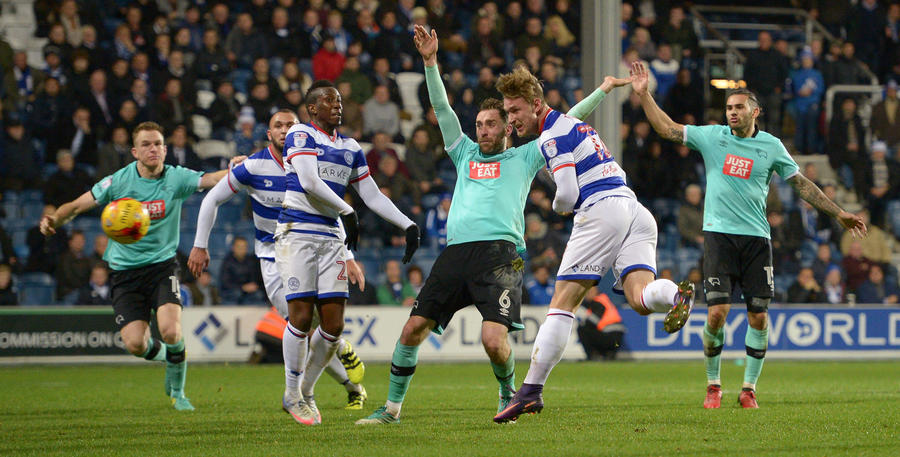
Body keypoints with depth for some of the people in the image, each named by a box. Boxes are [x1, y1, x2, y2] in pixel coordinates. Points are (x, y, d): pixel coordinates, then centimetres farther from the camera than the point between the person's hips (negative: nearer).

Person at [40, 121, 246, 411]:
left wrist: (235, 169, -41)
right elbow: (77, 206, 0)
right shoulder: (119, 181, -5)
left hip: (162, 265, 0)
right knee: (135, 343, -13)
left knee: (171, 332, -21)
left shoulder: (176, 178, -5)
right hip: (124, 271, 0)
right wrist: (54, 220, -20)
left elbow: (212, 180, -20)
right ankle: (169, 356, 25)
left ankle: (177, 391, 8)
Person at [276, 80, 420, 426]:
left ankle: (306, 392, 16)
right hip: (297, 233, -6)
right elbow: (309, 182, -15)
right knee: (301, 317, -11)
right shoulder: (300, 135, -2)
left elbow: (372, 196, 21)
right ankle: (292, 395, 5)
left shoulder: (350, 148, 18)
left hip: (332, 238, 6)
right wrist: (347, 212, -11)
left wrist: (408, 225, 12)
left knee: (333, 324, -2)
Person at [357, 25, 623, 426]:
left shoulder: (523, 158, 18)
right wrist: (430, 62, 17)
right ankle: (392, 407, 9)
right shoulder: (466, 155, 27)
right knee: (413, 329, -3)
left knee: (493, 340, -19)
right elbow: (442, 110, 24)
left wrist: (603, 90, 19)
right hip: (455, 253, 4)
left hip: (500, 253, -4)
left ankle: (509, 395, 10)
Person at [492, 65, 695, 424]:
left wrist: (558, 207, 12)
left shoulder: (552, 135, -4)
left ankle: (531, 391, -6)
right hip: (634, 209, 8)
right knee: (640, 299, -9)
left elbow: (568, 194, -9)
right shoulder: (576, 124, 25)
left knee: (562, 303, -5)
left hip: (601, 209, -8)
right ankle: (677, 294, -42)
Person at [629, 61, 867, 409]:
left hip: (756, 237, 1)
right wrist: (644, 94, -1)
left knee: (759, 317, -3)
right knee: (717, 314, -12)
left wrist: (838, 214, 13)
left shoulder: (771, 146, 7)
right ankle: (713, 386, 6)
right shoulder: (712, 137, 6)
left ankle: (749, 388, 10)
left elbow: (801, 184, 14)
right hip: (719, 234, -1)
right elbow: (667, 129, 7)